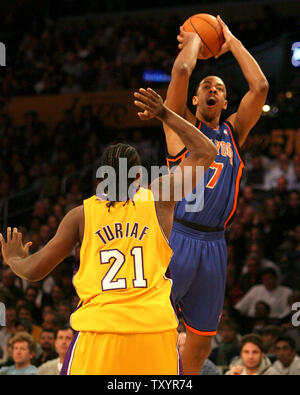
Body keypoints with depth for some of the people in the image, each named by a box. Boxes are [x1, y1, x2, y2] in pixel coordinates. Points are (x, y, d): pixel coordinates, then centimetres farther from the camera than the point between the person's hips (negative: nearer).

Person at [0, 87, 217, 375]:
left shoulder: (81, 214, 8)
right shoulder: (158, 199, 8)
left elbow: (34, 271, 13)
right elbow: (206, 153, 18)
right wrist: (164, 114, 21)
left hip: (100, 332, -1)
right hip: (156, 327, 1)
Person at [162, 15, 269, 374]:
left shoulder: (233, 132, 16)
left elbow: (260, 86, 4)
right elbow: (181, 70, -10)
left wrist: (231, 41, 11)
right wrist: (194, 39, 8)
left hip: (214, 243, 5)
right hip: (177, 237, -5)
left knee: (201, 340, 11)